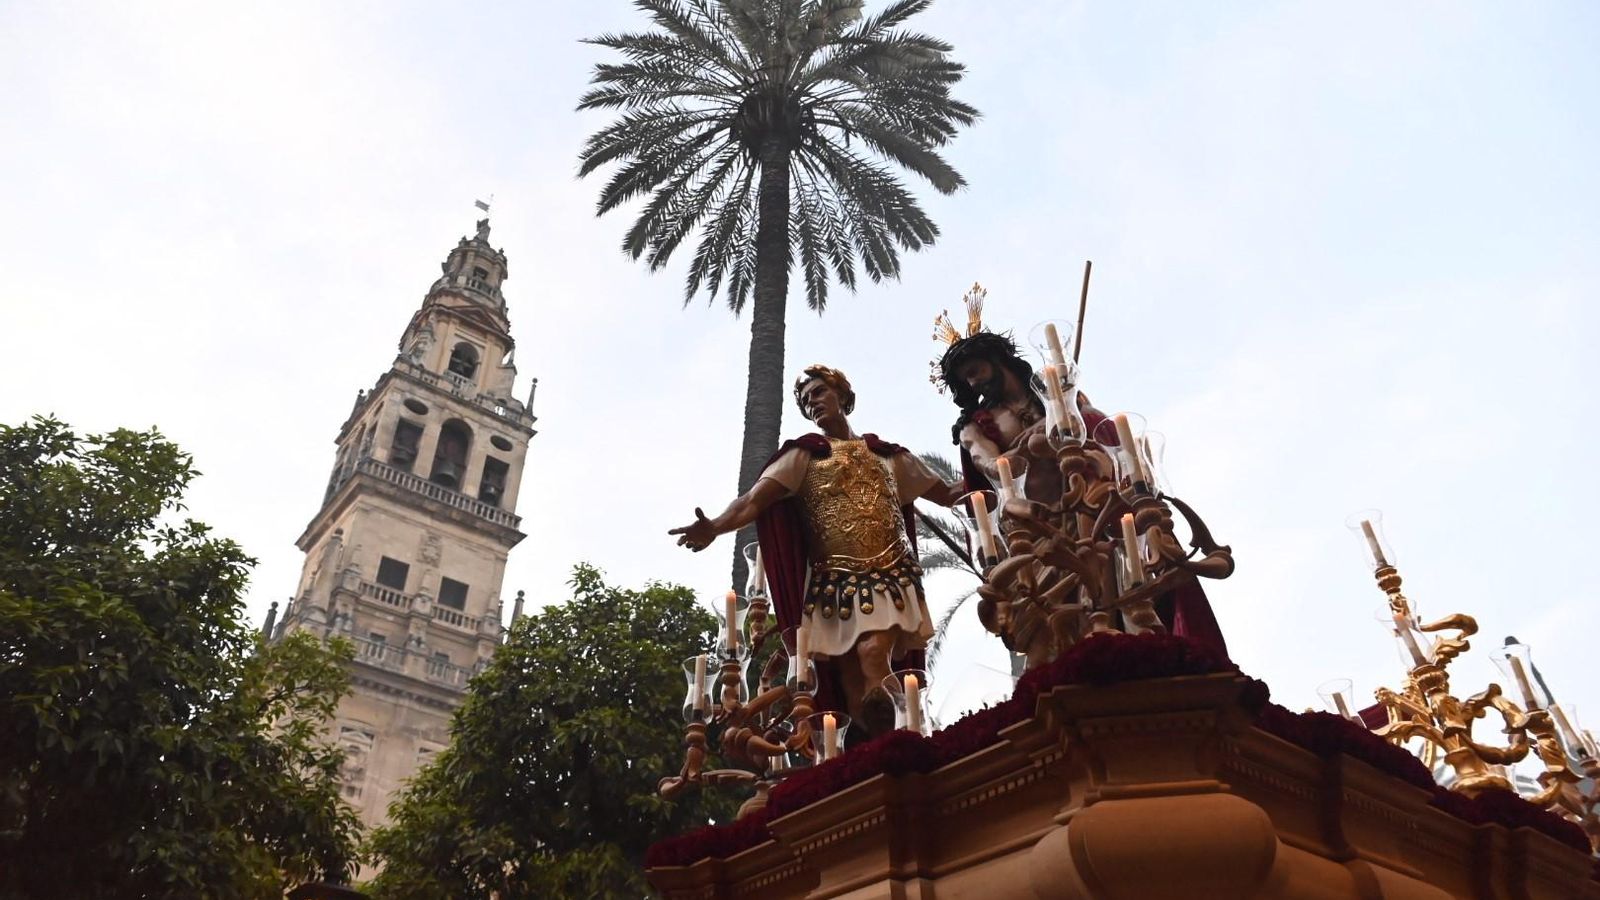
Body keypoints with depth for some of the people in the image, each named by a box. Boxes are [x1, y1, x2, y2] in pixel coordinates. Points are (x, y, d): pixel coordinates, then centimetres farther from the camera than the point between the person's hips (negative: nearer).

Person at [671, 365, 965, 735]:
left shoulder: (886, 454, 18)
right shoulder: (804, 455, 9)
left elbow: (946, 494, 23)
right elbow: (754, 500, -6)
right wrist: (714, 526, -26)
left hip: (888, 576, 0)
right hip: (835, 581, 0)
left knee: (874, 656, -23)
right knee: (853, 680, -5)